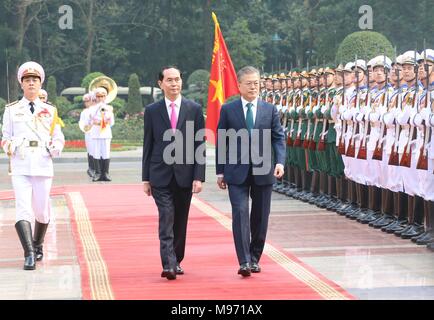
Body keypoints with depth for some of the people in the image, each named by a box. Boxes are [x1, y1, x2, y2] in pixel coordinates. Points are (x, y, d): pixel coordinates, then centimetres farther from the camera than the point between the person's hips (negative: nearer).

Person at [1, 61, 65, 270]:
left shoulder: (50, 111, 10)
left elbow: (58, 138, 13)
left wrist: (55, 148, -9)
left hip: (43, 166, 1)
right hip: (20, 168, -1)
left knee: (42, 210, 8)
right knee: (23, 209, -13)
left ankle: (38, 245, 34)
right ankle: (29, 255, -18)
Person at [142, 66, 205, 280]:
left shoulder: (194, 109, 3)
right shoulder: (152, 111, 4)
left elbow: (200, 145, 1)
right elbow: (148, 146, 6)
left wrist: (199, 176, -6)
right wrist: (146, 178, 4)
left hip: (185, 175, 1)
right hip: (161, 175, -1)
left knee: (180, 222, 10)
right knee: (166, 220, -11)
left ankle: (176, 261, 24)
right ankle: (168, 265, -16)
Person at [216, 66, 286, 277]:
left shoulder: (270, 109, 7)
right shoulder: (228, 110, 4)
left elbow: (279, 138, 6)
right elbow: (221, 142, 5)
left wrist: (280, 162, -10)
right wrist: (220, 171, 1)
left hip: (262, 171, 2)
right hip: (237, 172, -2)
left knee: (260, 217, 7)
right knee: (240, 214, -12)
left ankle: (254, 258, 21)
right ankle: (244, 261, -15)